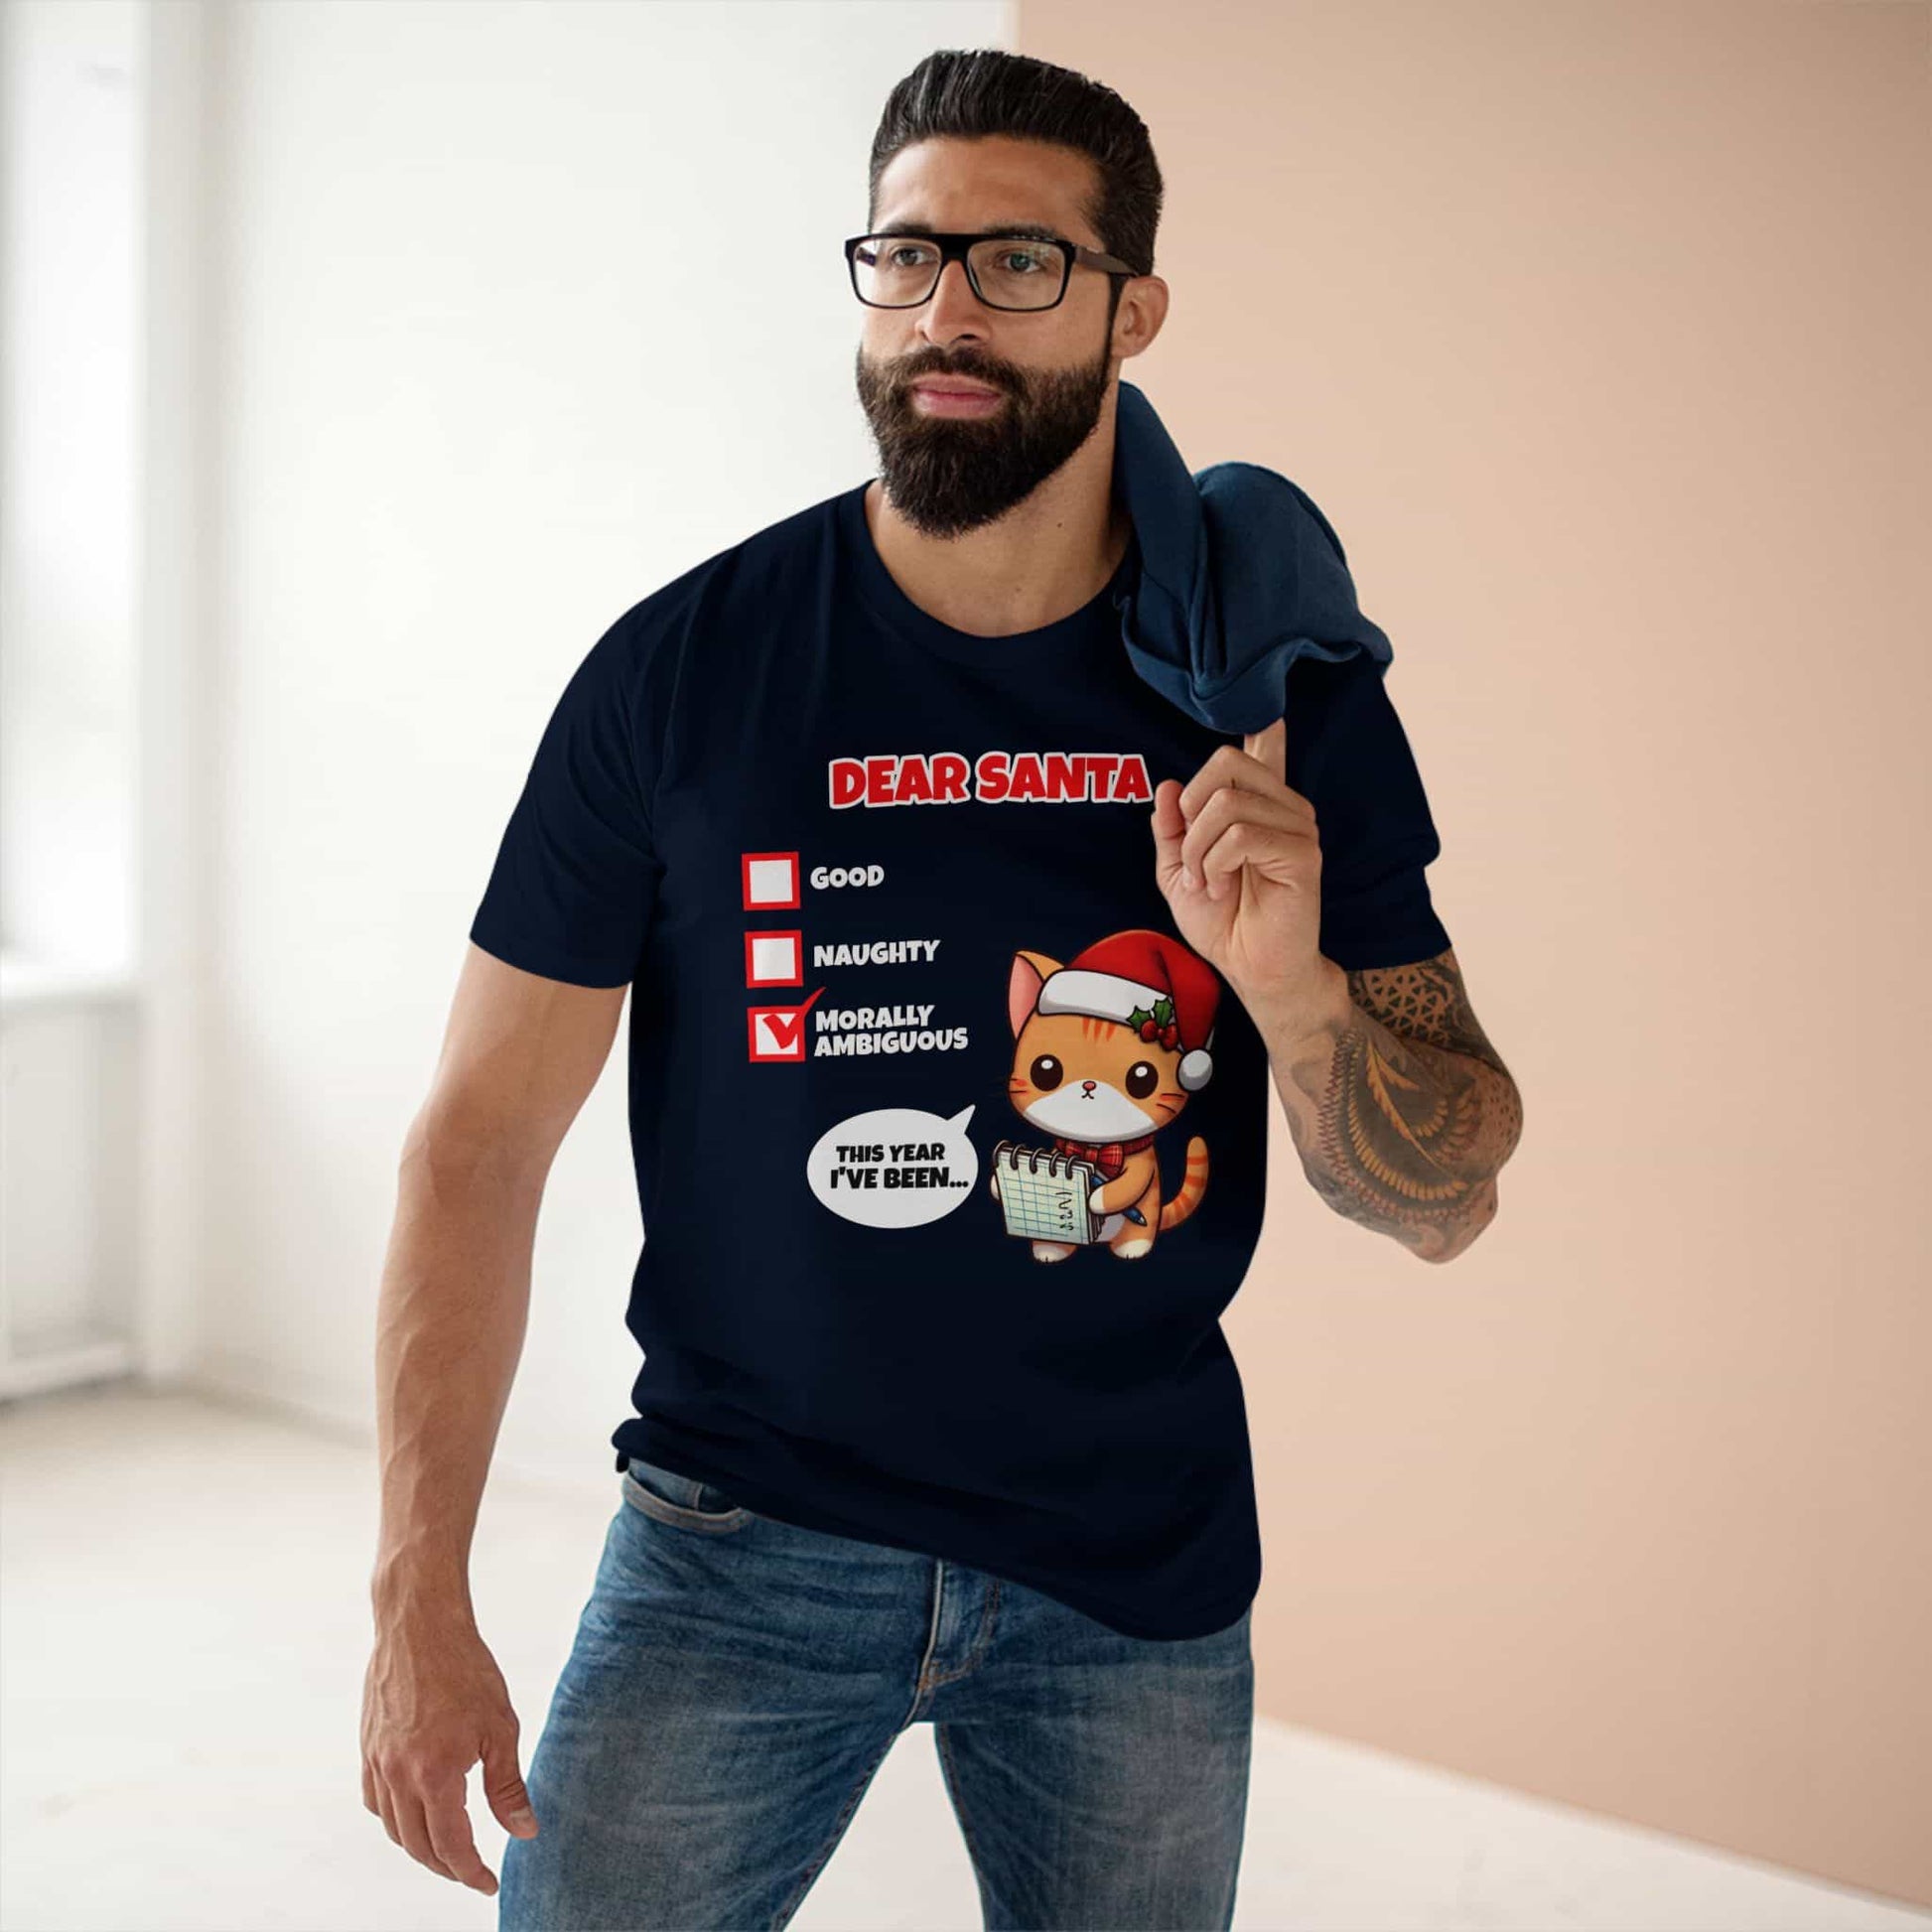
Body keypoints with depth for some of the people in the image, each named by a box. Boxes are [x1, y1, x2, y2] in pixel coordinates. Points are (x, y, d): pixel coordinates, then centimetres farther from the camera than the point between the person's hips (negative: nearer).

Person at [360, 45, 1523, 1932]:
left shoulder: (1285, 693, -4)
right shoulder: (683, 666, -8)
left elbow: (1447, 1202, -1)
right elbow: (479, 1142, -5)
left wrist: (1290, 981, -22)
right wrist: (420, 1601, -8)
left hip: (1143, 1562, 2)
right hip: (743, 1531, -1)